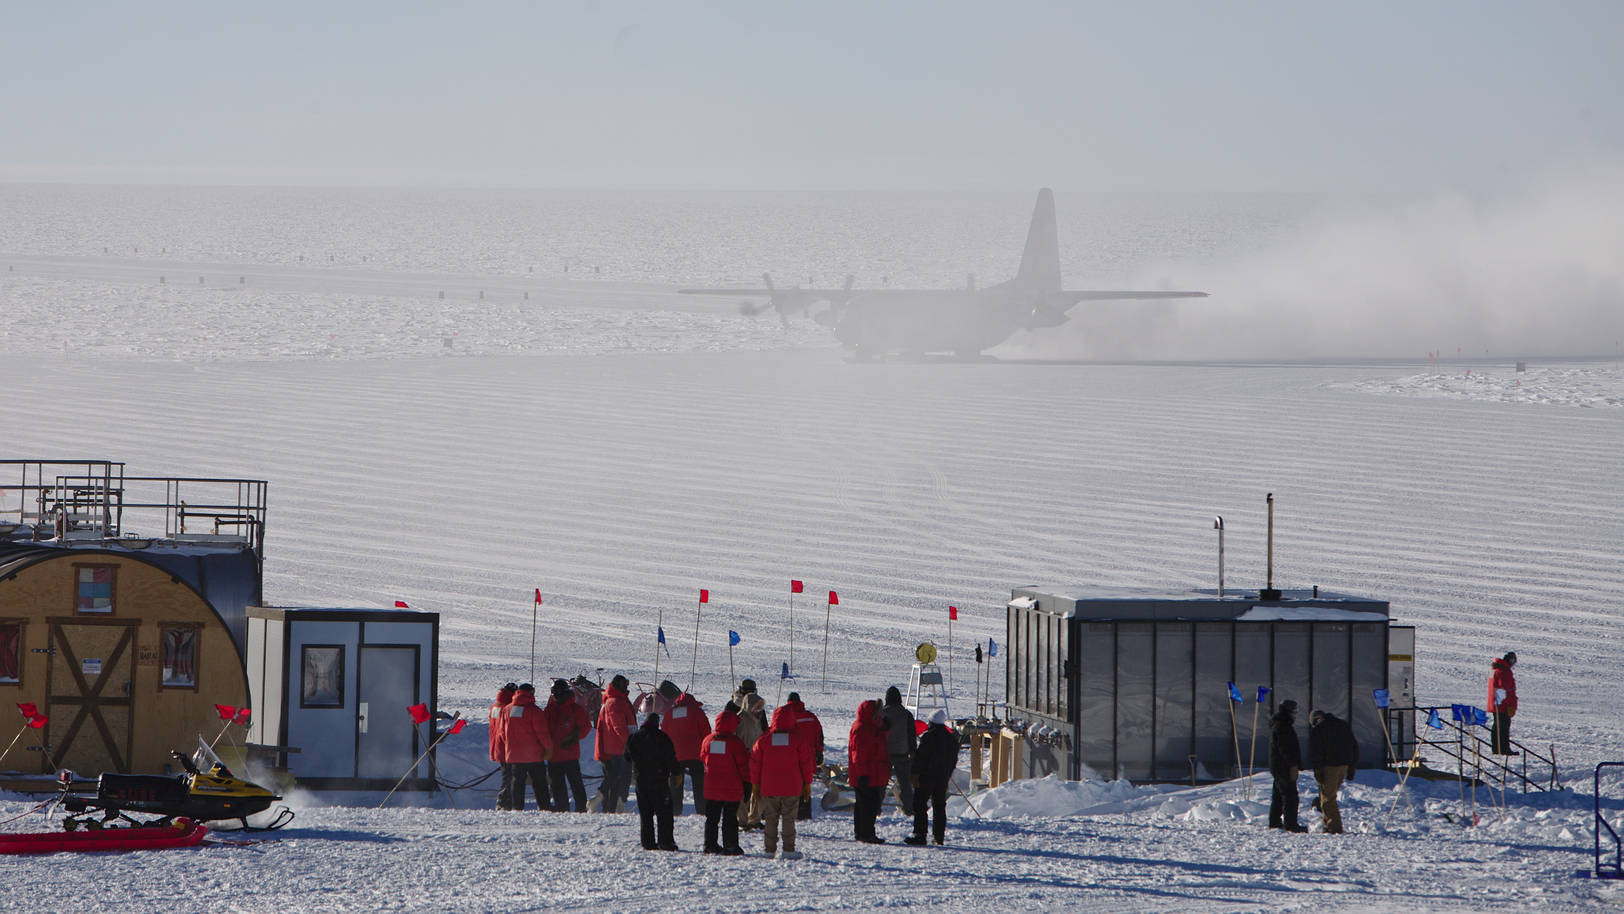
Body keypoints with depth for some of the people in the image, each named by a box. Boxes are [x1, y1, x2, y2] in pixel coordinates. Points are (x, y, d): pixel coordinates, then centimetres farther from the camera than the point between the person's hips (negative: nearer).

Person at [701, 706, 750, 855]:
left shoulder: (707, 740, 0)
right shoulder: (735, 742, -13)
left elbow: (703, 758, 15)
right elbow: (743, 764, -10)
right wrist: (747, 783, -1)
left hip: (711, 787, 4)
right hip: (732, 788, -4)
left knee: (712, 818, 13)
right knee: (730, 819, 2)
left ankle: (710, 844, 16)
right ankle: (730, 846, 2)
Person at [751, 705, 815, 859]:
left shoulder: (764, 739, -1)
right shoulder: (798, 740, -3)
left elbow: (755, 763, 3)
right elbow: (806, 763, 1)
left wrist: (755, 784, 11)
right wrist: (807, 784, 11)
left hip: (768, 788, 1)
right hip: (792, 788, -1)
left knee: (771, 819, 8)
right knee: (788, 819, 3)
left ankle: (769, 850, 9)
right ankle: (788, 850, 0)